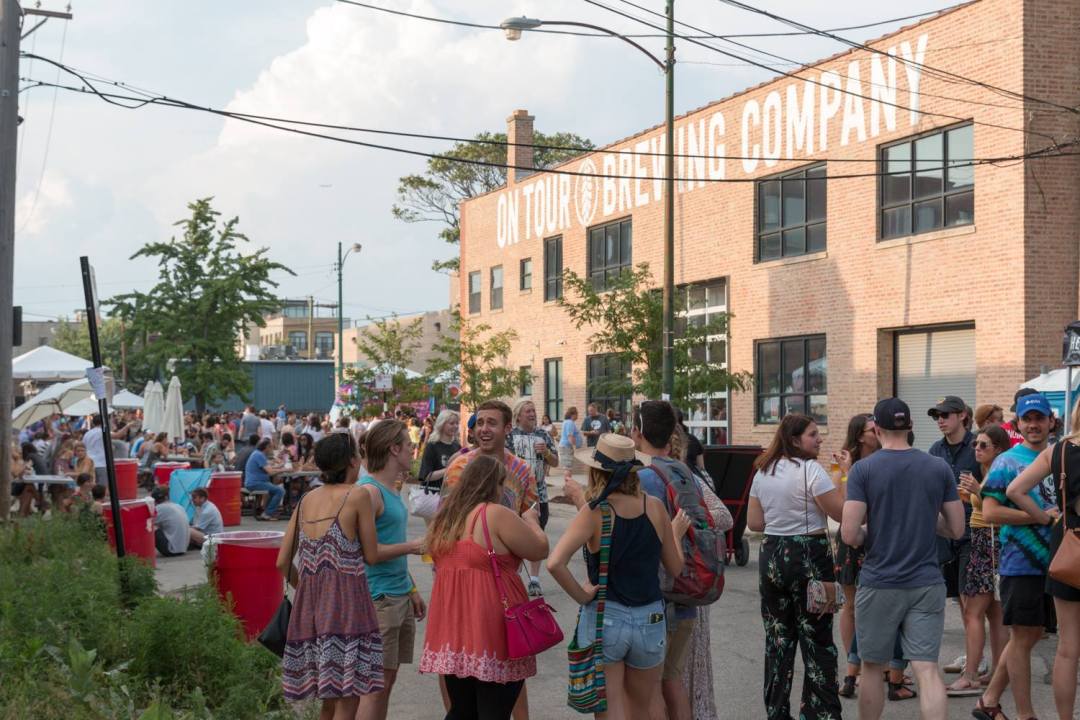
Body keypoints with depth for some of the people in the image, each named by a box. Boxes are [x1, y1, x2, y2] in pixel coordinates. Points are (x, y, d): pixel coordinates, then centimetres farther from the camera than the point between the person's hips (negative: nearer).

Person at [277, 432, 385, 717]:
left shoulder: (307, 500, 12)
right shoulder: (357, 496, -5)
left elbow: (283, 563, 12)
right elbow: (371, 555, -1)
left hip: (309, 602, 7)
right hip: (346, 601, -7)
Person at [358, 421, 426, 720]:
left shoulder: (391, 489, 15)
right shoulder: (369, 491, -15)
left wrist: (412, 591, 21)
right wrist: (411, 546, -16)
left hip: (400, 597, 9)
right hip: (379, 598, -9)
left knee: (387, 679, 12)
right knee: (377, 682, -6)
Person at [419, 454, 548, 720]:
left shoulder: (444, 516, 10)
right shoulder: (496, 515, -12)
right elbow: (540, 550, -5)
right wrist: (530, 520, 13)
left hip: (452, 631, 7)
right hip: (491, 632, -7)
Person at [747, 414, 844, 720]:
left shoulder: (763, 472, 7)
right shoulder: (810, 469, -13)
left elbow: (754, 522, 8)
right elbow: (841, 512, -15)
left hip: (771, 555, 6)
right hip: (809, 557, -6)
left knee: (777, 640, 12)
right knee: (817, 640, 1)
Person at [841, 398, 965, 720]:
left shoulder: (863, 469, -8)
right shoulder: (939, 467, 1)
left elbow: (849, 535, -13)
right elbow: (957, 529, 6)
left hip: (879, 585, -2)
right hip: (927, 584, 2)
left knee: (872, 668, 13)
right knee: (927, 669, -2)